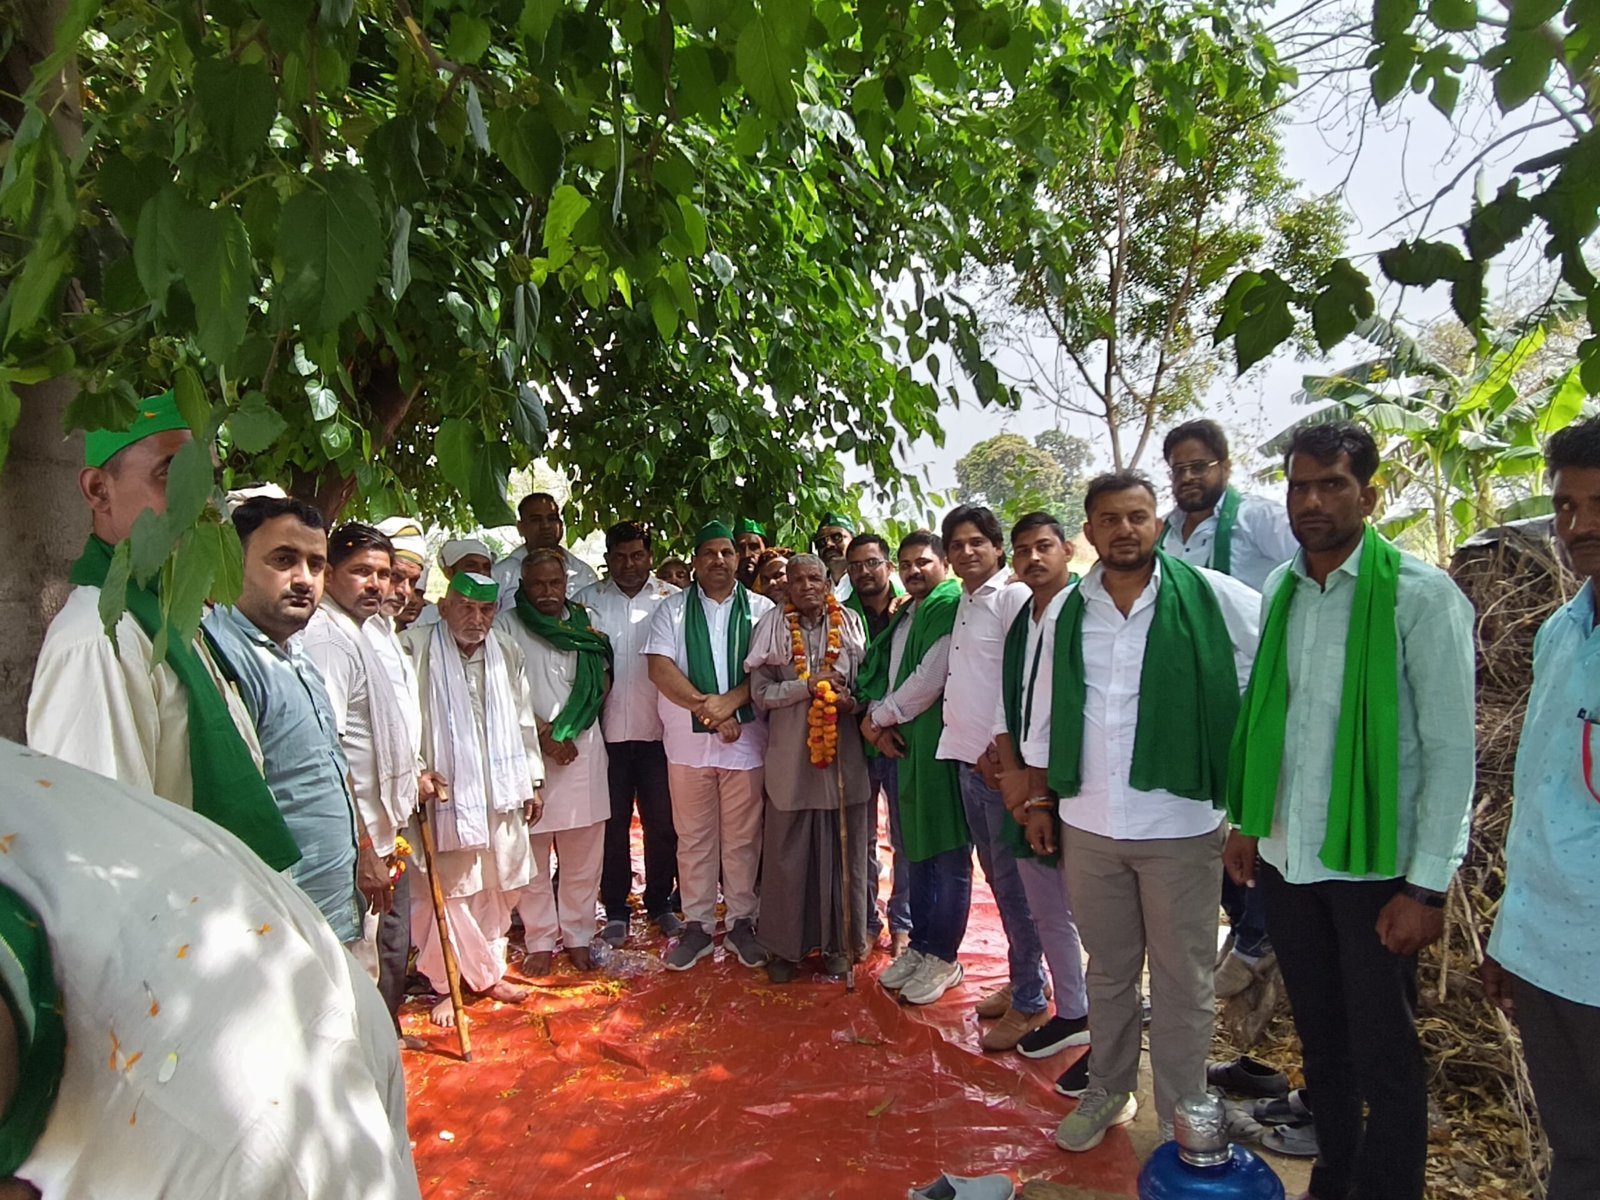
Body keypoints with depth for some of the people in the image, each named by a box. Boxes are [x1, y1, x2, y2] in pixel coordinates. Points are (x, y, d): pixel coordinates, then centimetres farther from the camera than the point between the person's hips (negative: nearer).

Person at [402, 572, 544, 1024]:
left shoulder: (507, 653, 8)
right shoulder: (415, 648, -9)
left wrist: (533, 780, 14)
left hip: (501, 792, 5)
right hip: (444, 792, -5)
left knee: (498, 886, 13)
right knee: (445, 890, 3)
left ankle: (488, 972, 31)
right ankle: (445, 984, 20)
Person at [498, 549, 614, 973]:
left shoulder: (584, 622, 12)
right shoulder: (507, 626, 2)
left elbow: (601, 682, 11)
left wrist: (569, 732, -1)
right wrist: (543, 733, -10)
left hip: (582, 748, 3)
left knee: (583, 855, 7)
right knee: (532, 855, 4)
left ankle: (577, 936, 20)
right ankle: (539, 941, 18)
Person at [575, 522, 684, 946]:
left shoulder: (672, 599, 1)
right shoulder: (588, 600, 5)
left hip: (658, 730, 0)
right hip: (608, 731, 1)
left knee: (662, 823, 9)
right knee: (613, 823, 10)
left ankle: (660, 904, 26)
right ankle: (616, 910, 24)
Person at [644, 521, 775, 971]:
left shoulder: (761, 609, 4)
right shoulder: (672, 608, 6)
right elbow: (659, 667, -5)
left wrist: (728, 702, -19)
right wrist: (705, 708, -14)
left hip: (746, 741, -1)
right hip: (687, 742, 1)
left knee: (743, 839, 8)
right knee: (694, 839, 10)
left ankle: (742, 921, 23)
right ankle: (696, 925, 22)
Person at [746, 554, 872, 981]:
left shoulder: (849, 625, 5)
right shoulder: (772, 628, 1)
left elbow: (865, 685, 10)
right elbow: (760, 692, -4)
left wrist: (850, 700, -11)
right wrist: (810, 686, -15)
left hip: (843, 753, 1)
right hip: (791, 754, -1)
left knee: (842, 849, 9)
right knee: (788, 851, 6)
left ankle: (838, 943, 24)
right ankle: (785, 946, 20)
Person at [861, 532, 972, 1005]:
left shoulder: (951, 606, -9)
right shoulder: (902, 616, 18)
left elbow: (932, 678, -18)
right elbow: (878, 674, 14)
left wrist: (878, 717, -6)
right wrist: (879, 724, -4)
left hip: (938, 743, -9)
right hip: (898, 744, 9)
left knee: (947, 855, 1)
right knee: (914, 851, 17)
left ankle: (943, 957, 14)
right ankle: (919, 945, 29)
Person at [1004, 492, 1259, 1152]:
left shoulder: (1210, 597, -7)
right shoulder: (1062, 611, 4)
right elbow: (1042, 713, 11)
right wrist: (1041, 800, 13)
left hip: (1181, 823, -3)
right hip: (1087, 824, 3)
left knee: (1182, 980, 11)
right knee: (1109, 969, 19)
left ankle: (1179, 1119, 29)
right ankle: (1108, 1090, 38)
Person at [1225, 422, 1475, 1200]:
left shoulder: (1420, 596, -12)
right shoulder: (1279, 590, 4)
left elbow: (1451, 748, -13)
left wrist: (1426, 886, -14)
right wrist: (1247, 821, 9)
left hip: (1374, 865, -5)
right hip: (1286, 857, 5)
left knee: (1383, 1055, 10)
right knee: (1319, 1038, 20)